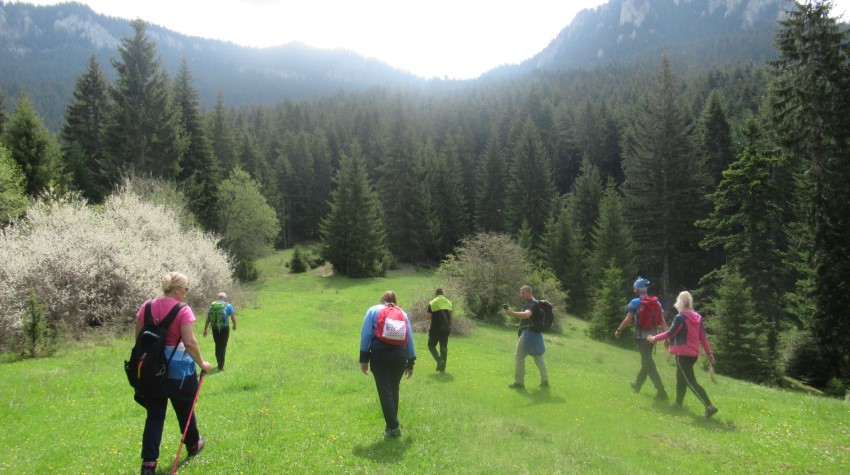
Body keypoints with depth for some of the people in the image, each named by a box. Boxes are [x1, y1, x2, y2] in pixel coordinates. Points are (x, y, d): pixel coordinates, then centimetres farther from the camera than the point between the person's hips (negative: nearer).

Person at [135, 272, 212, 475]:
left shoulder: (147, 307, 1)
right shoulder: (182, 311, -16)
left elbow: (138, 338, 7)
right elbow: (189, 342, -20)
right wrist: (201, 363, -7)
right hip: (179, 369, -4)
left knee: (154, 415, 8)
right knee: (185, 410, 17)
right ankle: (193, 445, 38)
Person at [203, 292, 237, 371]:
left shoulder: (212, 306, 3)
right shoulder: (228, 306, -3)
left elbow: (208, 319, 2)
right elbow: (233, 317, -3)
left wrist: (205, 330, 7)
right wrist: (234, 325, 15)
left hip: (215, 329, 3)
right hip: (224, 328, -3)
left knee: (217, 346, 18)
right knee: (223, 346, 1)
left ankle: (219, 363, 33)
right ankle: (221, 366, -2)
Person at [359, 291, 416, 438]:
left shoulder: (373, 310, 13)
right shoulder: (403, 313, 19)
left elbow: (366, 334, 2)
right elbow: (410, 338, 15)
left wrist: (364, 358, 2)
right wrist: (411, 363, 19)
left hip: (380, 354, -3)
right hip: (400, 354, 3)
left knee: (385, 391, 2)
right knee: (394, 389, 16)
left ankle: (393, 427, -1)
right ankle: (393, 423, 21)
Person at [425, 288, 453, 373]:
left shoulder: (432, 303, -7)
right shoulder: (448, 303, 10)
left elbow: (428, 316, -10)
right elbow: (450, 315, 14)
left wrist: (427, 313, 10)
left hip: (436, 328, -4)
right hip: (446, 328, 4)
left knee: (431, 345, 9)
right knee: (444, 347, 11)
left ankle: (439, 359, -14)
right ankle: (442, 367, 11)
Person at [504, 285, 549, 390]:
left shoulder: (531, 303, -14)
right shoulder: (535, 303, 18)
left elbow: (527, 314, -35)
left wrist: (513, 313, -48)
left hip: (528, 333, -10)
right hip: (536, 333, 10)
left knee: (519, 356, -4)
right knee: (538, 357, 14)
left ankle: (519, 382, -3)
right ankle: (545, 381, 14)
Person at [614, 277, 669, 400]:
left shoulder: (635, 302, -9)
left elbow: (628, 319, -12)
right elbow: (663, 321, 1)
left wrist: (618, 330, 1)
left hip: (642, 337, -6)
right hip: (652, 336, 6)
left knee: (648, 363, -4)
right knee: (646, 360, 21)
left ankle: (661, 391, -12)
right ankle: (637, 385, 38)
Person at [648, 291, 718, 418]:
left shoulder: (680, 318, -16)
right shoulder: (698, 317, 6)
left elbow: (670, 334, -12)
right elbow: (703, 337, 8)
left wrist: (654, 338, 0)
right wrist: (709, 353, 12)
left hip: (683, 354, -8)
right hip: (693, 353, 8)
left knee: (691, 382, -6)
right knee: (681, 378, 22)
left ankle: (710, 407, -15)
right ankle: (678, 403, 33)